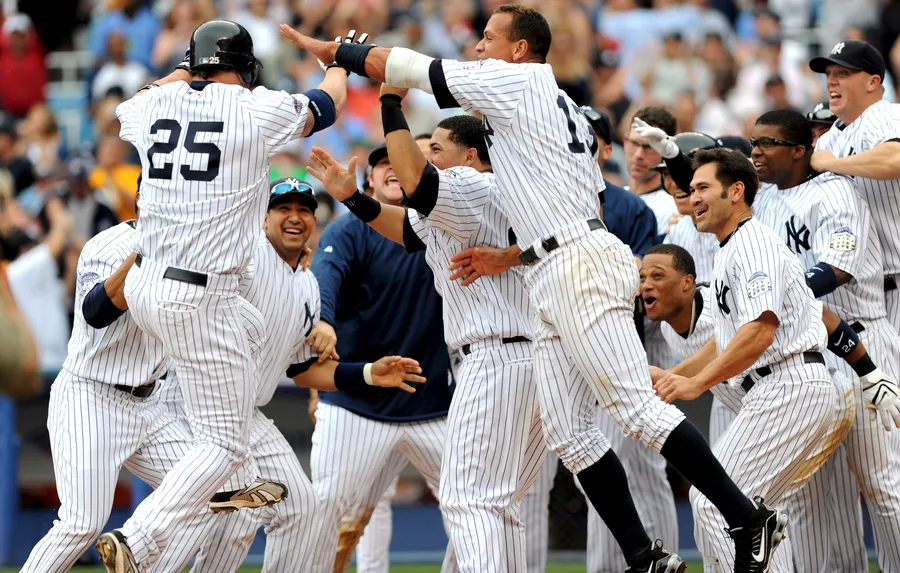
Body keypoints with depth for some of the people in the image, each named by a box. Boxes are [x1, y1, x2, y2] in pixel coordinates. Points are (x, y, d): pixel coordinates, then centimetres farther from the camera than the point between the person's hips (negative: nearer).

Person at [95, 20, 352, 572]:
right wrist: (341, 62, 36)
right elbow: (327, 103, 14)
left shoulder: (156, 105, 6)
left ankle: (239, 482, 35)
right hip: (202, 299, -7)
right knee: (224, 442, 0)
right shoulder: (257, 110, -7)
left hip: (143, 287, 7)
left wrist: (183, 73, 49)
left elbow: (127, 105, 33)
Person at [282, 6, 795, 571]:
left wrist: (329, 48, 14)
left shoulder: (515, 81, 0)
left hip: (581, 267, -10)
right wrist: (503, 258, 23)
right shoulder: (569, 111, 26)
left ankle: (749, 518, -16)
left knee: (636, 407, -15)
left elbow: (404, 65, 1)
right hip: (552, 284, 10)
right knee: (568, 432, 6)